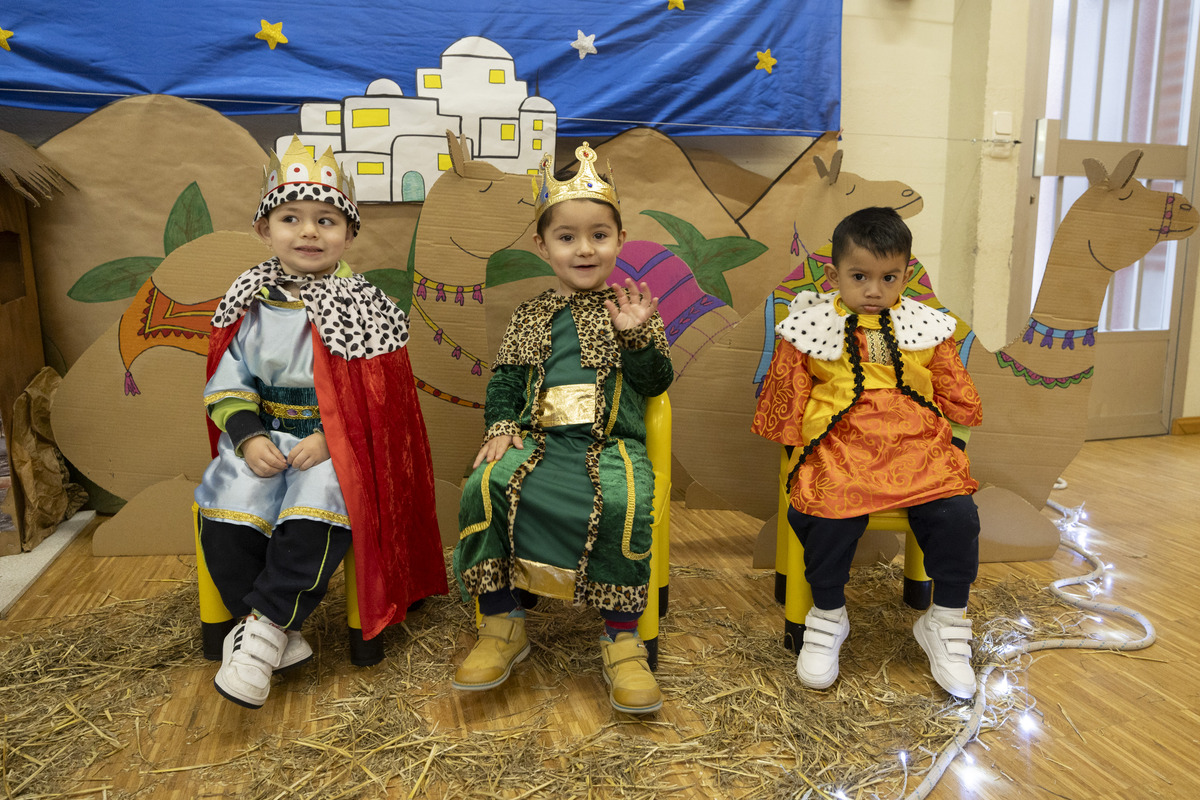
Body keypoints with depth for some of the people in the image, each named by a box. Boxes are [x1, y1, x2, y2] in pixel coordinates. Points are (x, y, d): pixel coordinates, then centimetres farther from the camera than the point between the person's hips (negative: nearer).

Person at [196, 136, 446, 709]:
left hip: (339, 446, -3)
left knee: (315, 519, -28)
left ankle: (262, 629, -12)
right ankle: (280, 638, -3)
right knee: (223, 521, -15)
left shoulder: (361, 307, -5)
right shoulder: (250, 304, 5)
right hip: (264, 439, 4)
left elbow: (379, 399, -8)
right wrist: (249, 436, -11)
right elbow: (227, 383, 6)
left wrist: (330, 441, -19)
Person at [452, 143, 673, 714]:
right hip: (539, 437, 3)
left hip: (611, 442, -2)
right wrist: (501, 426, -1)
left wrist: (635, 336, -12)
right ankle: (504, 623, -8)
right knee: (485, 487, -25)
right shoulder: (531, 316, 18)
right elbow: (505, 376, 17)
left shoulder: (633, 309, 12)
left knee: (623, 503, -33)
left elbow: (657, 382, 4)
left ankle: (622, 639, -15)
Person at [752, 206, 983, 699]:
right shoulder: (811, 327, 7)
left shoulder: (926, 328, 14)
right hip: (839, 450, -2)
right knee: (828, 518, -27)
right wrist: (790, 438, 12)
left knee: (957, 516, -20)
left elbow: (955, 392, 23)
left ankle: (945, 623, 7)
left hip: (918, 446, 3)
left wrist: (955, 436, 20)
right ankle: (828, 617, 2)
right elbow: (786, 391, 13)